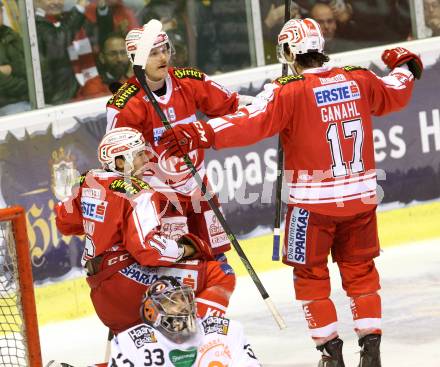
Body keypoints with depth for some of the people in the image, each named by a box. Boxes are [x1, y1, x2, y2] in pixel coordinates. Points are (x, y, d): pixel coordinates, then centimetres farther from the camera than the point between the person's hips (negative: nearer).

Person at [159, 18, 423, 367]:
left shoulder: (289, 91, -15)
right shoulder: (359, 79, 1)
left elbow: (251, 123, -26)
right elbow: (396, 95, 19)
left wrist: (201, 133, -30)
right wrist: (405, 66, 39)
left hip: (314, 201, -4)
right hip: (361, 196, 4)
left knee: (311, 274, 12)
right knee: (360, 270, 18)